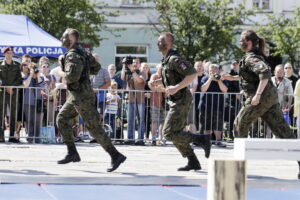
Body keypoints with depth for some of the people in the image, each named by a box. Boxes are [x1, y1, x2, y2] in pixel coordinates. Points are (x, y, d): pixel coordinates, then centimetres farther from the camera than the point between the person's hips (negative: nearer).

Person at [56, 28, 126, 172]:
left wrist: (61, 73, -11)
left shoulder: (73, 55, -18)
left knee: (94, 128, -8)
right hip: (75, 96, 10)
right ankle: (72, 153, 14)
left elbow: (72, 76, -30)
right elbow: (96, 67, 23)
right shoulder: (81, 52, 13)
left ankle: (116, 156, -6)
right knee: (62, 119, 14)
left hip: (82, 97, -10)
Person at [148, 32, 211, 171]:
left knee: (169, 133, -11)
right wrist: (156, 82, 13)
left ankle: (201, 140, -4)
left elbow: (192, 74, -26)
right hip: (176, 101, 10)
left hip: (180, 101, -10)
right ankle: (193, 162, 14)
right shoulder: (166, 60, 13)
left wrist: (177, 87, -29)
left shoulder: (174, 59, -17)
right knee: (176, 134, 11)